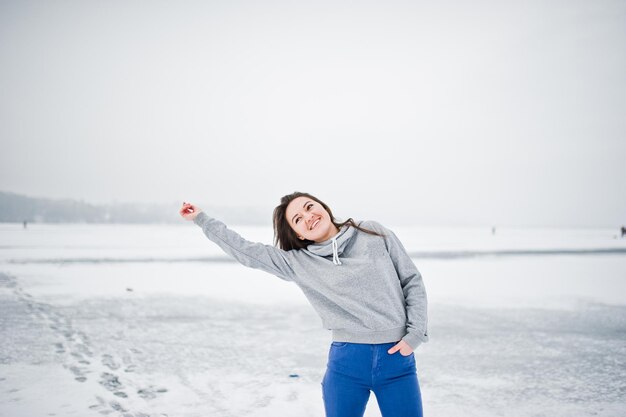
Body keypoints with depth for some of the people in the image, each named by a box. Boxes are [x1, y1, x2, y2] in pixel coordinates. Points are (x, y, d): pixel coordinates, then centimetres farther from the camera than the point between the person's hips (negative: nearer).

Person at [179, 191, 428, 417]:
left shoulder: (375, 234, 3)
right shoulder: (297, 262, 2)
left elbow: (412, 281, 6)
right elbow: (246, 252, 5)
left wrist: (415, 335, -3)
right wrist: (202, 219, 8)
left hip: (397, 359, 0)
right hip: (346, 362, 0)